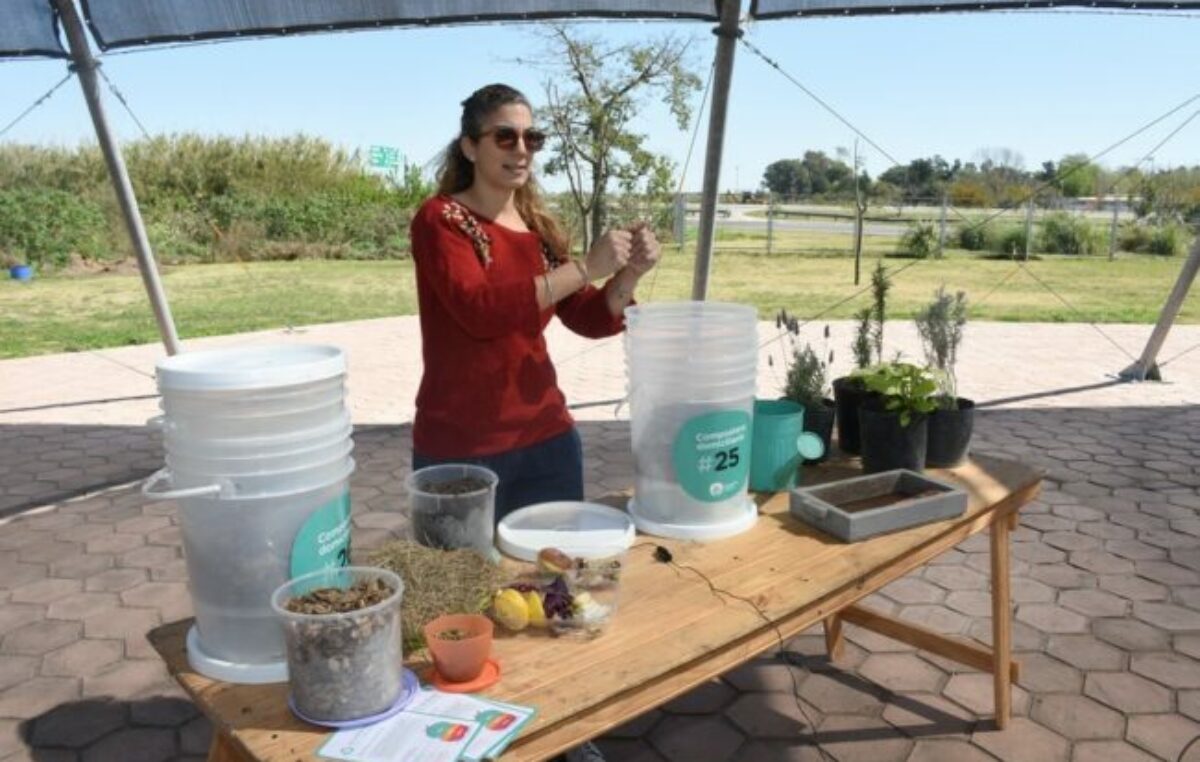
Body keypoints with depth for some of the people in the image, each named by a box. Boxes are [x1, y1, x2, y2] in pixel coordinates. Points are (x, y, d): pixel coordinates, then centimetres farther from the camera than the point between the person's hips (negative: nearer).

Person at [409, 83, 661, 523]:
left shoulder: (539, 225, 9)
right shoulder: (440, 219, -7)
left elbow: (591, 320, 10)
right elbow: (479, 309, -24)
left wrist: (630, 273, -9)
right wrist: (584, 267, -24)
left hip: (548, 438, 5)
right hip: (460, 449, -5)